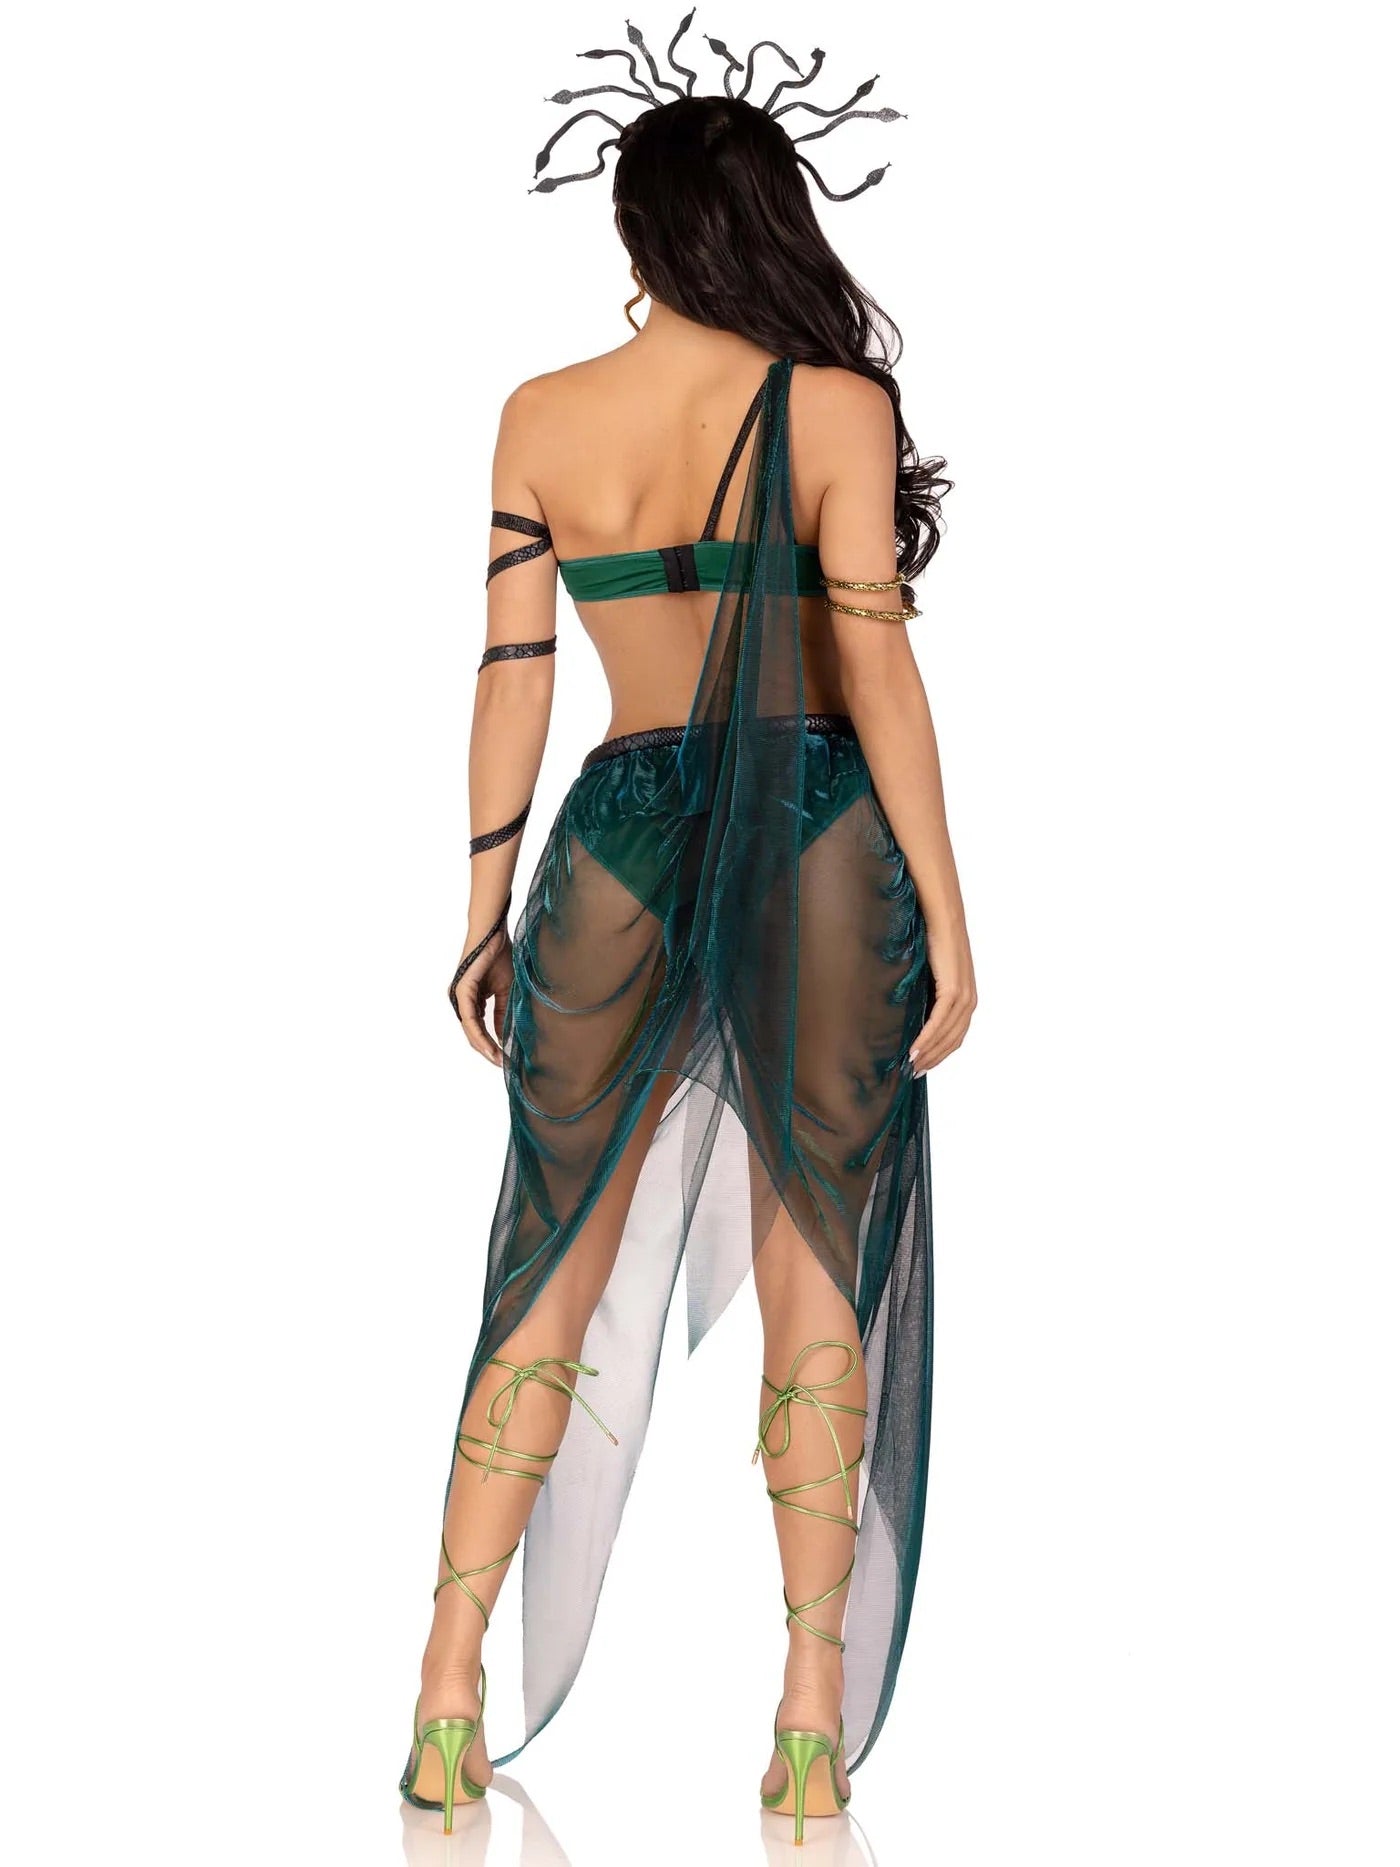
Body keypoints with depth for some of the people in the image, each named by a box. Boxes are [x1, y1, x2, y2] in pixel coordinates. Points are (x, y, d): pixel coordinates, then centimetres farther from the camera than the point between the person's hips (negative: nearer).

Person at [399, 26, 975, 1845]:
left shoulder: (541, 416, 4)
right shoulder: (834, 404, -4)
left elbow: (512, 674, 5)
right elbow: (876, 668, -8)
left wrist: (486, 905, 12)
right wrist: (947, 915, -3)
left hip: (624, 838, 2)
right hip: (819, 835, -2)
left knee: (555, 1277, 10)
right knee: (818, 1283, 5)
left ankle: (450, 1707, 8)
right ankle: (813, 1732, 6)